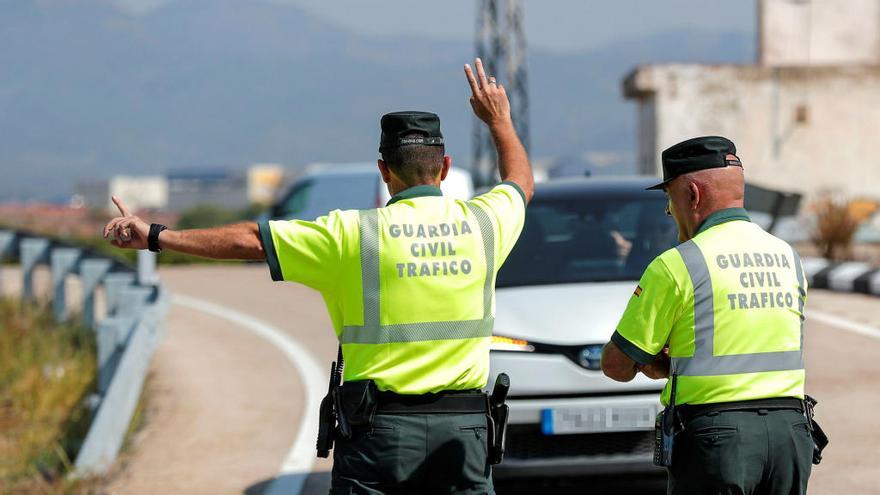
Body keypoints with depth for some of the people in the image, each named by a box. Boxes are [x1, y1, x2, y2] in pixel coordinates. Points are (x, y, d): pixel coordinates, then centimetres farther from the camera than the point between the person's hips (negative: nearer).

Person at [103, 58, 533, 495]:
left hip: (378, 428, -2)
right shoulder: (481, 223, 3)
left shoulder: (354, 233, -6)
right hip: (464, 426, 2)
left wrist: (157, 237, 3)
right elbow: (521, 181, 27)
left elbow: (250, 240, -3)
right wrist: (499, 120, 43)